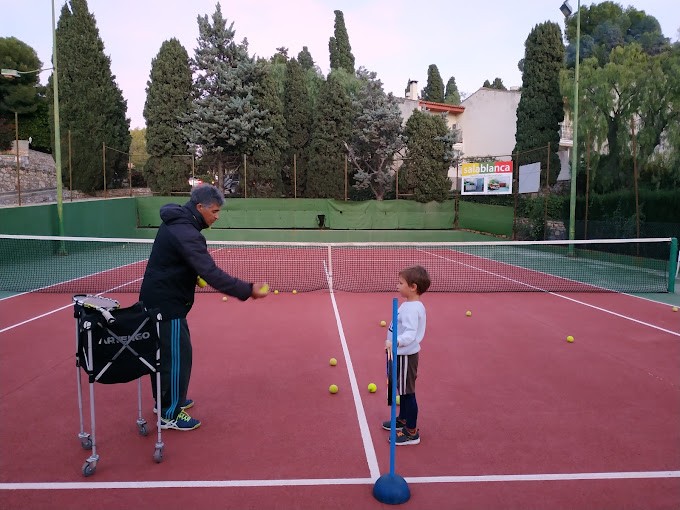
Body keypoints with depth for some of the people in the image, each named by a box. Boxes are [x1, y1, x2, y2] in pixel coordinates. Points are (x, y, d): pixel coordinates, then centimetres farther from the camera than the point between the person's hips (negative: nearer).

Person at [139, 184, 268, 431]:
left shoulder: (177, 222, 6)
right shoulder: (185, 233, -27)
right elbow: (212, 273, -34)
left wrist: (191, 276, 13)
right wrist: (248, 290, -34)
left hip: (157, 299, 10)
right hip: (166, 304, -10)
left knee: (165, 352, 21)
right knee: (177, 356, -1)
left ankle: (165, 400, 36)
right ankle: (170, 415, 11)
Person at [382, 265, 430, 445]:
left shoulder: (411, 308, -26)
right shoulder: (409, 304, 7)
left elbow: (410, 334, -37)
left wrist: (395, 342, -53)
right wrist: (394, 343, 32)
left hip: (405, 356, -10)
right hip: (401, 354, 10)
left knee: (407, 392, 1)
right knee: (402, 389, 24)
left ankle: (412, 432, 13)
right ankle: (403, 420, 42)